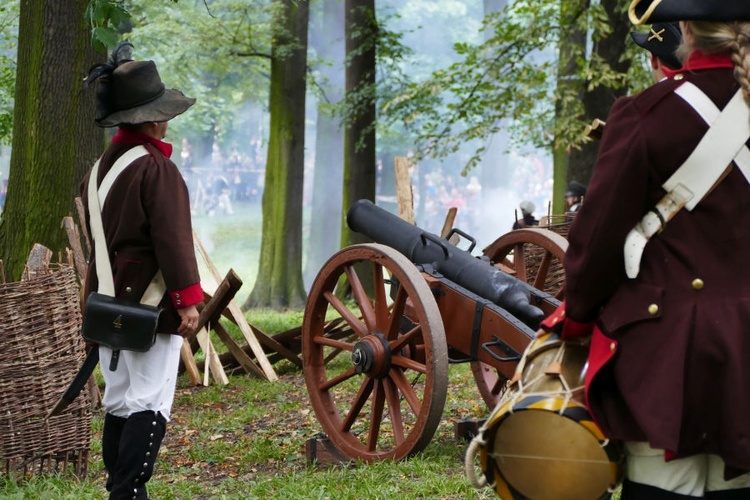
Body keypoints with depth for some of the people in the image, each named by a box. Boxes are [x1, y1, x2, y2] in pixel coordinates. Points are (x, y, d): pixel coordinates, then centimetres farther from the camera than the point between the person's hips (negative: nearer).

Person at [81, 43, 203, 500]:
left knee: (119, 401, 13)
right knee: (150, 404, -6)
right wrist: (188, 299, -17)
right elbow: (172, 237, -19)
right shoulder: (157, 168, -15)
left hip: (108, 301, 8)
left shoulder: (100, 167, 10)